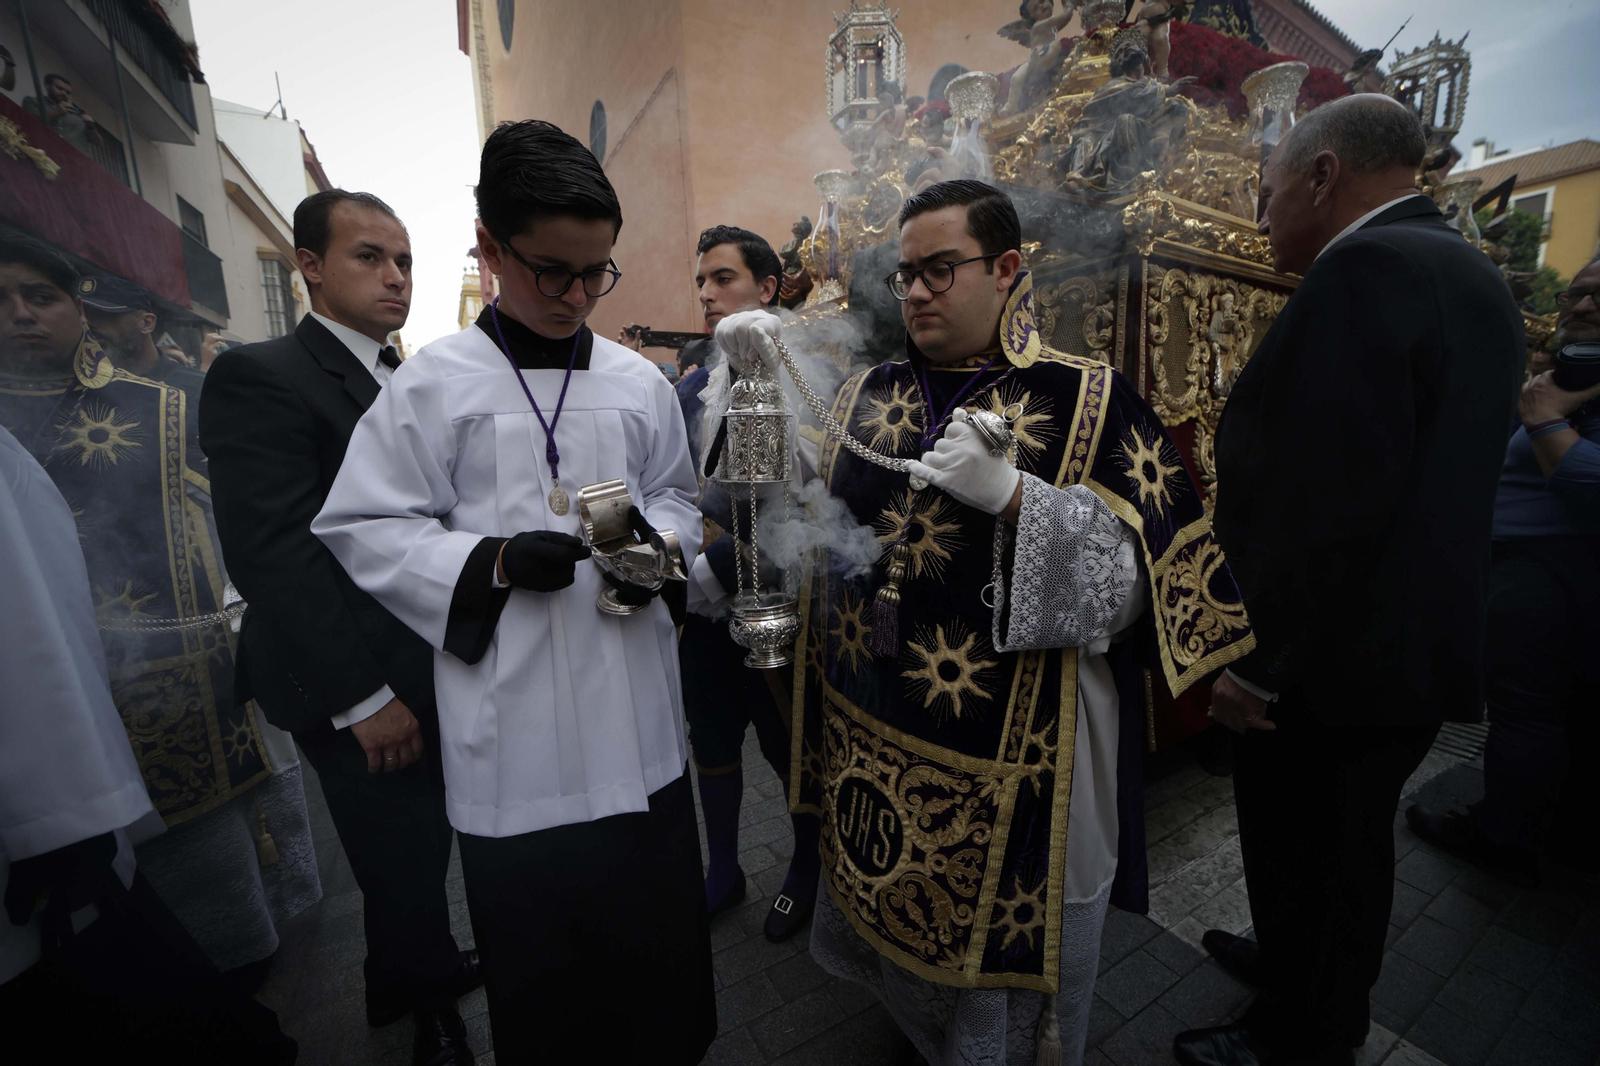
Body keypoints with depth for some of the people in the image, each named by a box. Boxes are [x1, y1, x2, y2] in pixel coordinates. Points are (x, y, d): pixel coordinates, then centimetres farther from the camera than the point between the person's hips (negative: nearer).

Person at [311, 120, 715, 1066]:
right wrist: (490, 561, -17)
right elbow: (361, 527, -1)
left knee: (658, 915, 21)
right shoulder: (436, 383, -4)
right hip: (510, 729, -2)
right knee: (536, 945, 16)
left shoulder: (638, 381, 4)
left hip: (636, 712, 3)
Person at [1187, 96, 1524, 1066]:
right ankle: (1307, 964, 50)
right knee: (1351, 843, 26)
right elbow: (1429, 481, 13)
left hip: (1339, 659, -9)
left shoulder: (1365, 267, -20)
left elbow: (1322, 502, -28)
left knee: (1302, 856, 12)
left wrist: (1256, 660, -19)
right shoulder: (1473, 276, 10)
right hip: (1415, 645, 9)